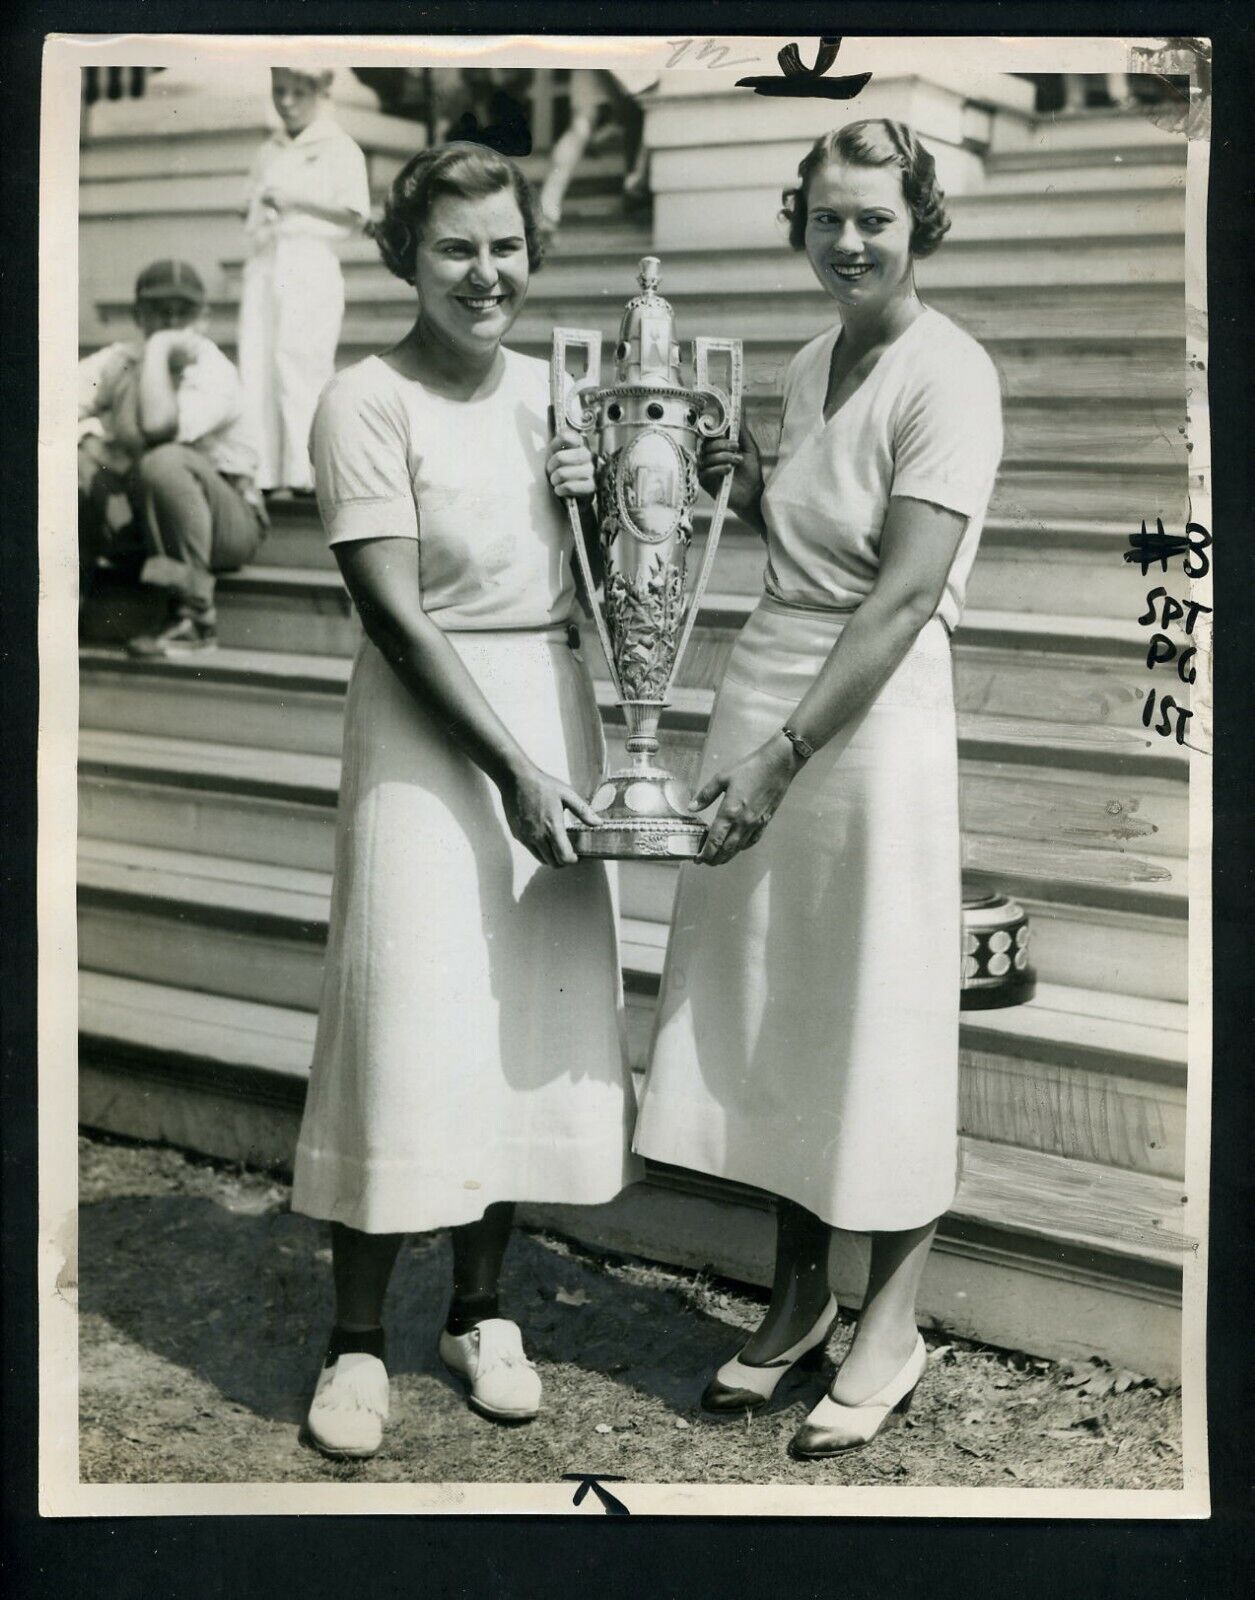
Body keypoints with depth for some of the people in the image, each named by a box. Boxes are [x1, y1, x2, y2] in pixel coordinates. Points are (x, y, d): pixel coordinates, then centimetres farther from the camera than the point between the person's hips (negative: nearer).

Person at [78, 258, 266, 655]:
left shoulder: (214, 371, -13)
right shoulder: (117, 360, 5)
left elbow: (159, 425, -34)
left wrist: (159, 350, -22)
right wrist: (89, 432, -23)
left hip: (226, 521, -4)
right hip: (134, 523, 4)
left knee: (164, 463, -37)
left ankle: (195, 614, -25)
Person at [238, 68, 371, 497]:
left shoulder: (338, 148, 2)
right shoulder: (269, 151, 19)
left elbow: (355, 215, -6)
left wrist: (297, 201, -12)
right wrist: (256, 218, 2)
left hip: (310, 262, -5)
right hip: (264, 263, 5)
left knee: (300, 364, -11)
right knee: (258, 364, -2)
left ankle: (304, 473, -11)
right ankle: (264, 473, -2)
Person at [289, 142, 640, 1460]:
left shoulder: (549, 389, 10)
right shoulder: (367, 402, -8)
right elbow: (396, 611, -14)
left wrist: (592, 500, -4)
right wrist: (511, 769, -18)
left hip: (553, 711, 6)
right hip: (428, 727, -6)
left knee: (535, 1010, 8)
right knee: (410, 1013, -5)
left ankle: (480, 1311, 23)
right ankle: (358, 1340, 9)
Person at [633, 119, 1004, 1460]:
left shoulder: (947, 375, -12)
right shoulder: (811, 364, 12)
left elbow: (904, 596, -19)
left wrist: (783, 758, -23)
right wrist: (746, 490, 4)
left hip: (876, 712, -8)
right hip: (763, 683, 8)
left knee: (880, 1016, 3)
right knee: (759, 1006, 12)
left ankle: (891, 1326, 20)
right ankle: (797, 1297, 29)